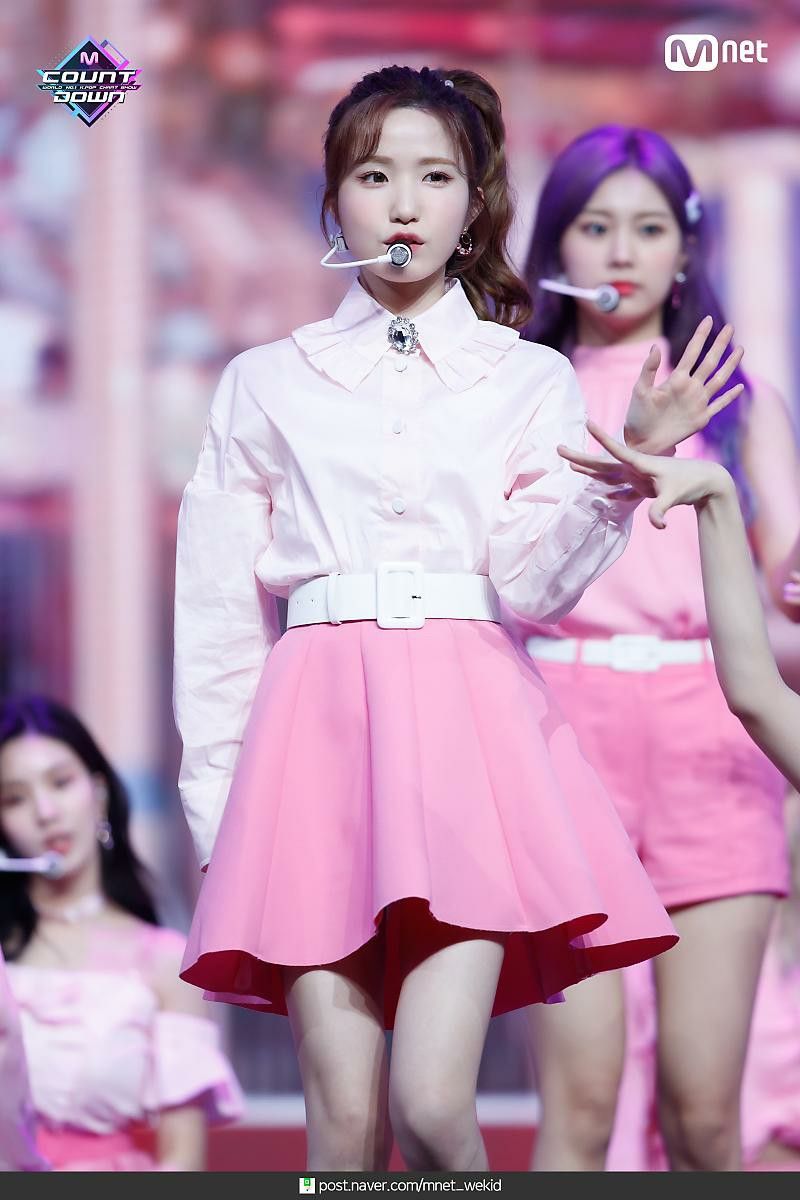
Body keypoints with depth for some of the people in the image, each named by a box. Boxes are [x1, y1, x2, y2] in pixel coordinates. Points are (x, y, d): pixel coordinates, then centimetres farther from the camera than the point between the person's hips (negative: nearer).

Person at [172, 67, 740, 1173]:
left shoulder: (531, 380, 15)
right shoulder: (267, 385, 16)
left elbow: (535, 583, 1)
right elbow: (220, 616, 15)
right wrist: (216, 812, 9)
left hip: (470, 725, -1)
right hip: (317, 719, 1)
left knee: (432, 1106, -17)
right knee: (345, 1123, -7)